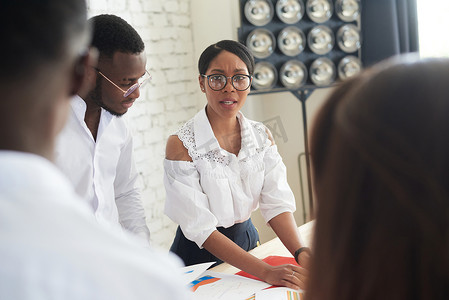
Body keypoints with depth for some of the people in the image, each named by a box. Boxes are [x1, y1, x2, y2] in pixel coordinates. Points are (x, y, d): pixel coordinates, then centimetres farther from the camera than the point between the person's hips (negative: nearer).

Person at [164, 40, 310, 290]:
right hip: (200, 257, -5)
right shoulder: (182, 145, -19)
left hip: (247, 240, 5)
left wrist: (301, 253, -27)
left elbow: (277, 202, -9)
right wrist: (266, 272, -31)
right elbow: (200, 228, -24)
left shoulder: (262, 136, -2)